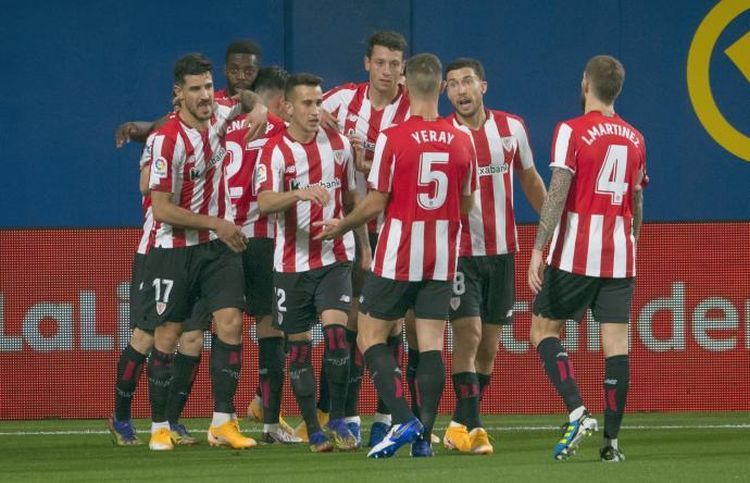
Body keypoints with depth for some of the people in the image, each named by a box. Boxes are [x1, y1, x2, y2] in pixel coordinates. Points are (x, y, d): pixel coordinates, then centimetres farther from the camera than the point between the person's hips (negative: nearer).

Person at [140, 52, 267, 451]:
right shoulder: (167, 140, -19)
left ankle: (222, 422, -5)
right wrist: (217, 224, -15)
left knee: (230, 323, -8)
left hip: (218, 245, 5)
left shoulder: (218, 116, -1)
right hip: (174, 249, -5)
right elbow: (162, 210, -18)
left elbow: (247, 99, 24)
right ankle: (159, 427, 10)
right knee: (167, 335, 0)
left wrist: (257, 108, 1)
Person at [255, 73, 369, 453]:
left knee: (336, 331, -15)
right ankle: (313, 429, 11)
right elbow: (264, 203, -23)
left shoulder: (339, 145, 6)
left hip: (335, 258, 2)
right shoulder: (275, 151, -8)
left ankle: (338, 420, -5)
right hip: (292, 262, -2)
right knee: (298, 346, 2)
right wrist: (301, 193, -40)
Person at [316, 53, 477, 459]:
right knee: (431, 343, 4)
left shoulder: (392, 139, -12)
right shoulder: (462, 141, 1)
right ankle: (423, 436, -1)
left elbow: (376, 203, -9)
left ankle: (404, 420, -10)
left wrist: (340, 227, 8)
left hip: (397, 258, -4)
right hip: (441, 260, 4)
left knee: (370, 337, 5)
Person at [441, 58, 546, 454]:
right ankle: (469, 426, -12)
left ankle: (462, 424, 21)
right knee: (468, 333, -15)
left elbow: (530, 179, 16)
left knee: (489, 344, 8)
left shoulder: (511, 127, 3)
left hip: (501, 250, 4)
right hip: (459, 250, -4)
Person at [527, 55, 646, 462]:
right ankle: (611, 439, -1)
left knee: (543, 330, 6)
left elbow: (557, 194, -13)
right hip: (620, 257, 5)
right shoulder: (634, 138, 11)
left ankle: (577, 413, -11)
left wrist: (538, 249, -14)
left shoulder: (572, 131, -6)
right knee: (616, 341, 2)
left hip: (575, 256, -5)